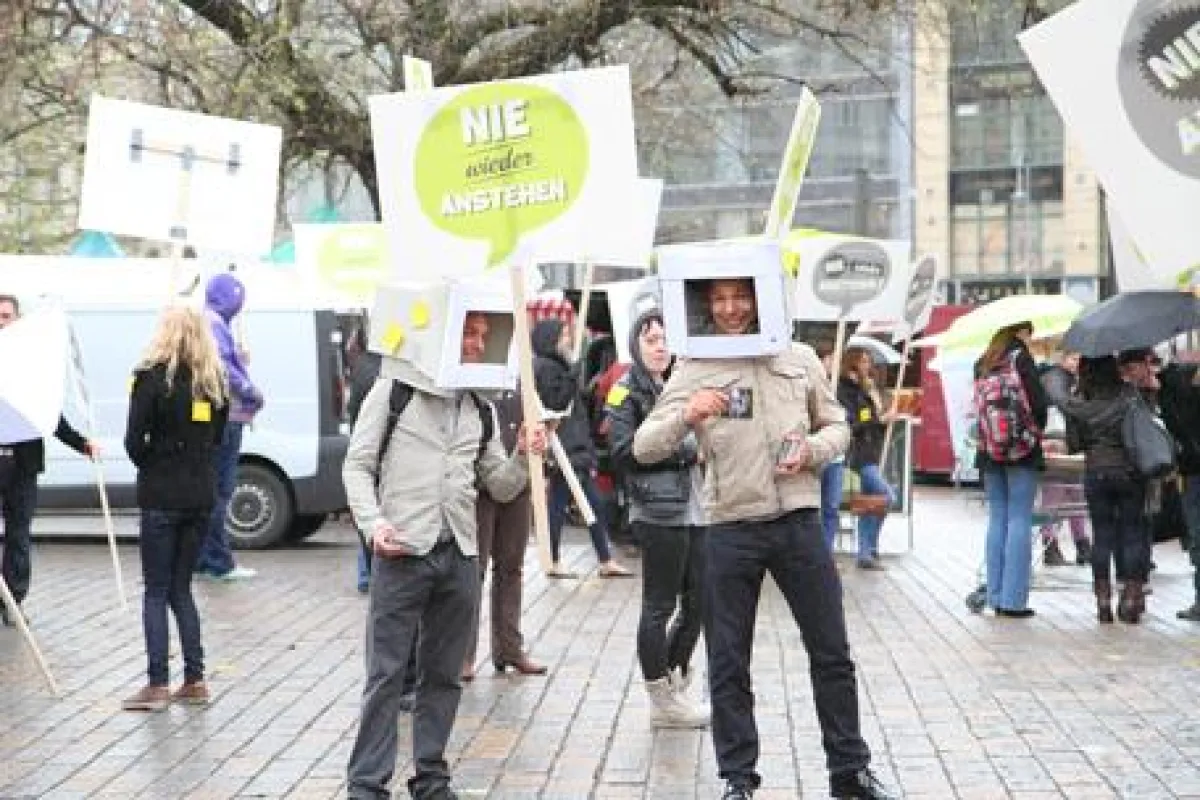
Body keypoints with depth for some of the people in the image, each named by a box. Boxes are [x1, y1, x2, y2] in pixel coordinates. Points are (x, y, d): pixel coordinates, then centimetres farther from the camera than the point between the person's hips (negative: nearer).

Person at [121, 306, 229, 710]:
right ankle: (194, 680, 13)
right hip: (201, 493, 5)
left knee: (156, 592, 2)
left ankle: (157, 685, 0)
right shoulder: (214, 380, 6)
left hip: (162, 495, -5)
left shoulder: (153, 377, -10)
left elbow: (135, 440, -10)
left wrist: (148, 464, 8)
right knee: (181, 589, 15)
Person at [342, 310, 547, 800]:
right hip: (402, 553, -5)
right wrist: (374, 523, -14)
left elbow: (501, 488, 17)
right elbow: (357, 466, 0)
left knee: (443, 676, 11)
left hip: (459, 556, 5)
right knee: (386, 674, -3)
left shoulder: (481, 411, 15)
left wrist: (524, 457, -3)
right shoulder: (392, 391, 1)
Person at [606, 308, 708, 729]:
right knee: (659, 606, 1)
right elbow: (624, 450, -13)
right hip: (659, 511, -7)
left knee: (697, 603, 10)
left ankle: (674, 686, 25)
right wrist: (685, 451, -12)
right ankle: (663, 701, 10)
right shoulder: (627, 391, -2)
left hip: (695, 509, 7)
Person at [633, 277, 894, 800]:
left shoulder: (800, 359, 5)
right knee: (728, 665, 6)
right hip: (730, 529, -1)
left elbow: (837, 426, 14)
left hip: (799, 522, 1)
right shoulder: (692, 372, 0)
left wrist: (811, 451, -9)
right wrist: (685, 415, -25)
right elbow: (644, 448, -6)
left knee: (832, 654, 9)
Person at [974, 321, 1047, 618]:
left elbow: (979, 404, 10)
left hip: (989, 451, 5)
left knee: (997, 520, 10)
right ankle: (1013, 599, -3)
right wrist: (1037, 431, 7)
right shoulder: (1020, 357, -6)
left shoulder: (982, 364, 9)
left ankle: (996, 596, 11)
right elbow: (1037, 401, -9)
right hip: (1021, 450, -5)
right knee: (1020, 521, -2)